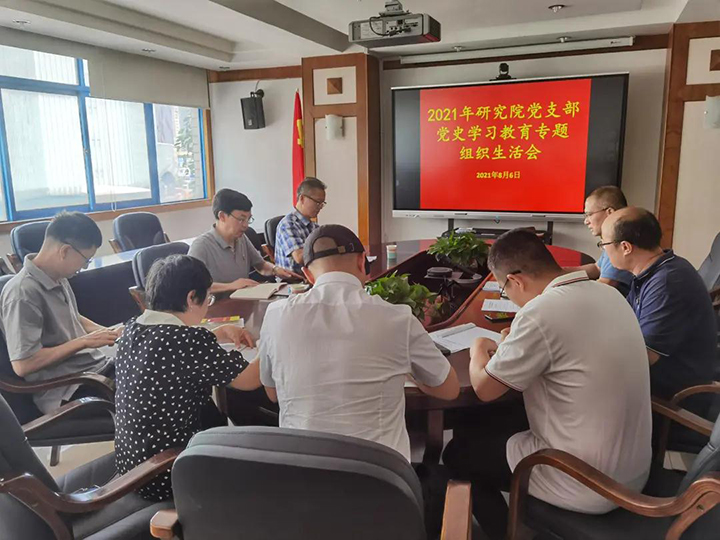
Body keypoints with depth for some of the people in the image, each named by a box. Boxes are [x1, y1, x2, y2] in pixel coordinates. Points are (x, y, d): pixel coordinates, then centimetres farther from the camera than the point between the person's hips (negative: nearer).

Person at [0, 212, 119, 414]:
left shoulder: (58, 278, 6)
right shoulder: (23, 293, -19)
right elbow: (22, 365, -22)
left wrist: (107, 332, 7)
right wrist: (84, 341, -17)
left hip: (98, 366, 8)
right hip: (68, 390, -8)